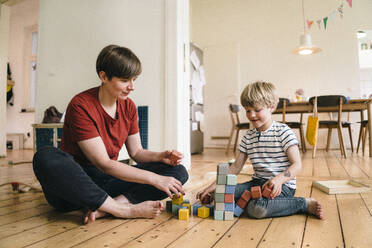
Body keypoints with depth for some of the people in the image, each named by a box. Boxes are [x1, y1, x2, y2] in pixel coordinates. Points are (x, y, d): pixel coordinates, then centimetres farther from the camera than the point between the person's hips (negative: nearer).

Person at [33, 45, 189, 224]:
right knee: (45, 157, -37)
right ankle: (126, 210, -31)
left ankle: (103, 208, -26)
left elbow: (136, 152, 9)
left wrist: (161, 156, -12)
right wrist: (154, 178, -25)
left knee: (178, 171, -9)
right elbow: (103, 164, -21)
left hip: (109, 181, 6)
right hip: (74, 182, -5)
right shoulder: (80, 106, -17)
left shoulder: (128, 106, 3)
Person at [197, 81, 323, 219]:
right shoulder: (248, 136, 9)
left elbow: (297, 165, -12)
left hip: (283, 185, -5)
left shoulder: (283, 132, -7)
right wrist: (214, 185, -1)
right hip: (258, 182, 5)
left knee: (256, 209, -33)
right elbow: (236, 166, 9)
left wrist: (279, 179, -32)